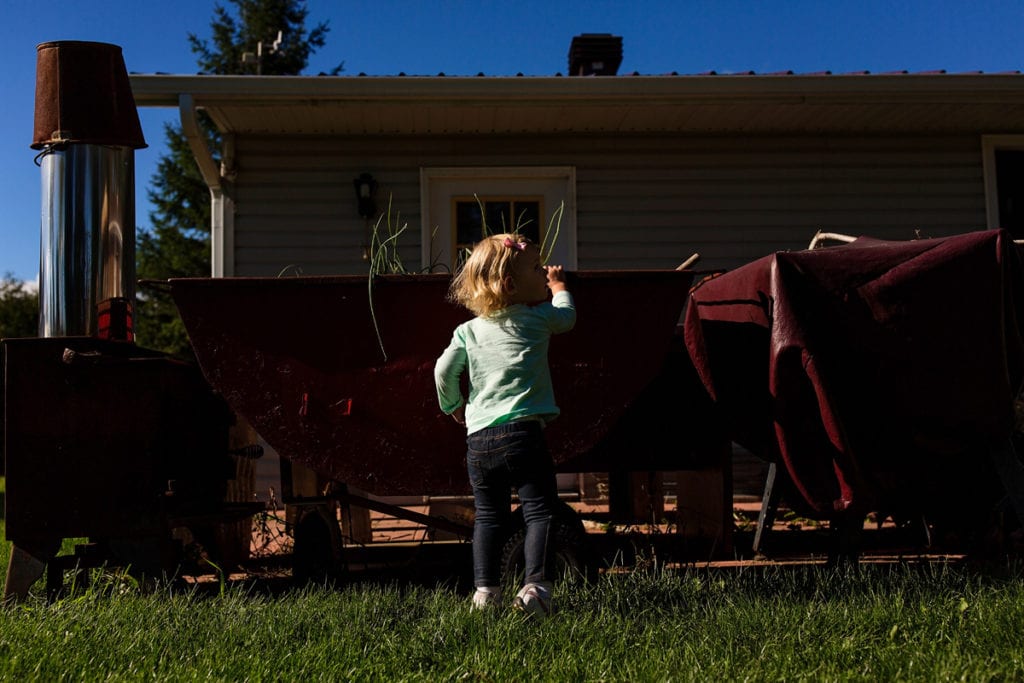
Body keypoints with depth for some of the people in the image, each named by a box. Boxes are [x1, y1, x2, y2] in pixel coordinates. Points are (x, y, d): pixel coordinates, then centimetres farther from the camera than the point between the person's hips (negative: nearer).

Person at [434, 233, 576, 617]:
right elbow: (567, 316, 21)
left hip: (479, 439, 5)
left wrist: (452, 406, 24)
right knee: (540, 511, -1)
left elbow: (444, 370, 6)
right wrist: (559, 286, 40)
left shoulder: (468, 331, 11)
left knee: (489, 516, 15)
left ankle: (485, 589, 15)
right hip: (523, 432, -4)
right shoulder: (538, 318, 2)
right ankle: (536, 586, -10)